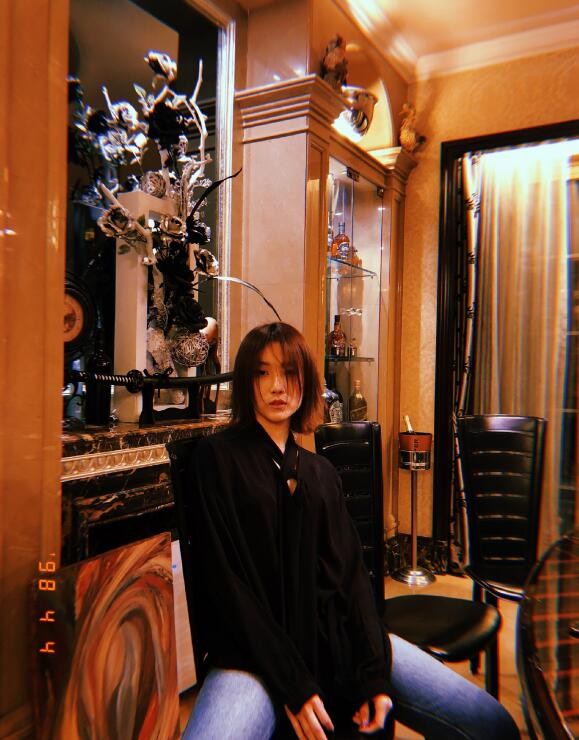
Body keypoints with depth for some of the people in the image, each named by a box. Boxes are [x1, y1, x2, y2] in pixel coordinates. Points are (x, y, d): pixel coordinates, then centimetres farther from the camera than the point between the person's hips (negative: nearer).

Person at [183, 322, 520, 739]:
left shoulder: (322, 472, 14)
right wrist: (291, 684, -14)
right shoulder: (219, 456, -3)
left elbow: (350, 571, 7)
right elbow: (224, 580, -8)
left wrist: (374, 674, -6)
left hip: (339, 637, 5)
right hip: (256, 651, -4)